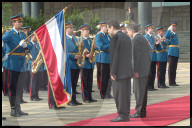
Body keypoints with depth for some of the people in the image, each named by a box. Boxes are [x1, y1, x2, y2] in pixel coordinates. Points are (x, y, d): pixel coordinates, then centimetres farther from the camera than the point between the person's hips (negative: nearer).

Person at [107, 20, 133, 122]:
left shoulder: (115, 37, -12)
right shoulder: (127, 37, 15)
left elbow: (114, 56, -16)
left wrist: (113, 72, -14)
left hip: (119, 71, -9)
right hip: (127, 71, 9)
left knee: (119, 94, -4)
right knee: (126, 93, 11)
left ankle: (122, 115, -2)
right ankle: (126, 115, 16)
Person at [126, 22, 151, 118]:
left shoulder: (135, 39, -14)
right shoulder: (143, 38, 16)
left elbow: (136, 56, -19)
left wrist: (135, 71, -19)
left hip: (139, 70, -10)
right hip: (146, 70, 10)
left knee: (139, 92, -6)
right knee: (143, 91, 13)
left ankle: (140, 112, -3)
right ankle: (143, 111, 18)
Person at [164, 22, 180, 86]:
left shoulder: (175, 35, 23)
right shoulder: (169, 33, -3)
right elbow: (165, 37, -25)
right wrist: (169, 30, -23)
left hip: (176, 53, 8)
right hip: (171, 52, -8)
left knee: (174, 67, 7)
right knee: (171, 67, -8)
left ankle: (173, 82, 9)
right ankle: (171, 82, -7)